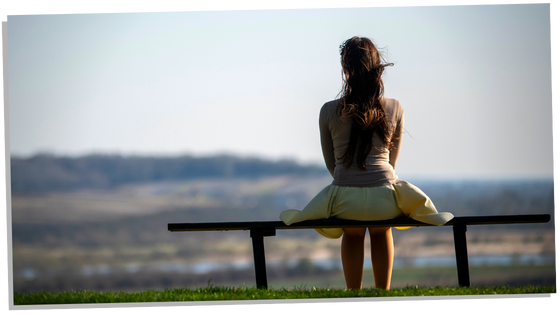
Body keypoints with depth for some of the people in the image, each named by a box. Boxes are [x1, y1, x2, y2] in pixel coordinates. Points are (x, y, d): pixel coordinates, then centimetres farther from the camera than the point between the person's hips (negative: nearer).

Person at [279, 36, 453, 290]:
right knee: (382, 231, 36)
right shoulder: (394, 109, 3)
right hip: (385, 198, 1)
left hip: (345, 200, -1)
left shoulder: (329, 111, 1)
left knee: (352, 236, 35)